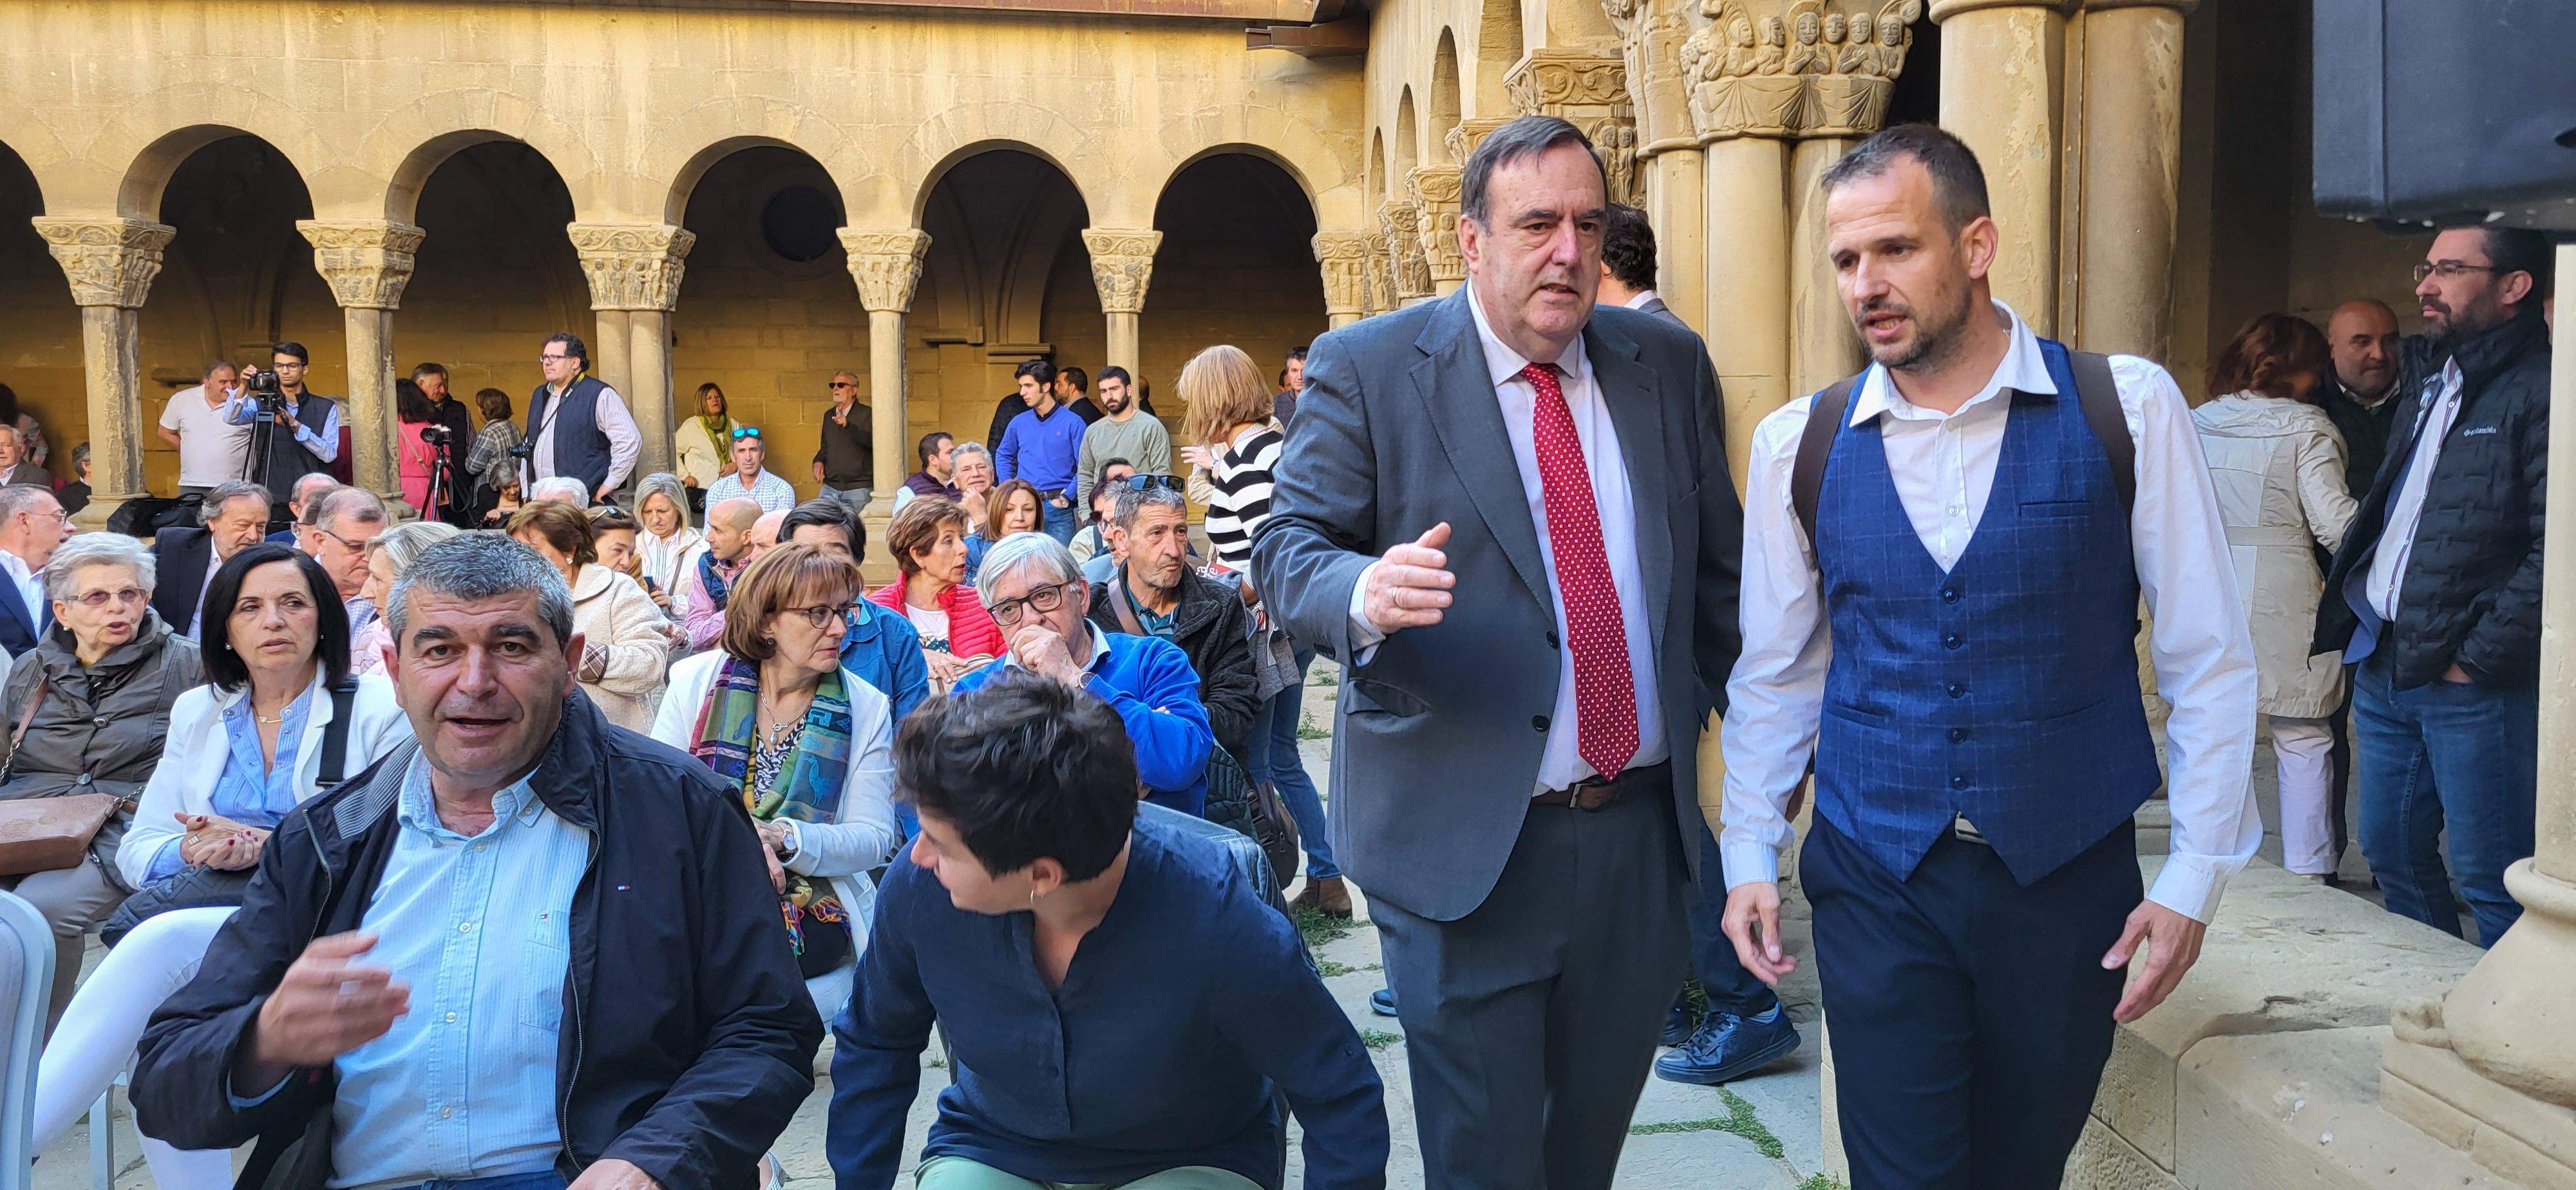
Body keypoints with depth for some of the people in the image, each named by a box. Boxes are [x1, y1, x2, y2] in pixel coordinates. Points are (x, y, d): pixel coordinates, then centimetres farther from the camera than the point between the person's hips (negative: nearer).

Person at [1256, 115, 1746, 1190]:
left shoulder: (1668, 363, 8)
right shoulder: (1365, 367, -4)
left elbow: (1717, 563, 15)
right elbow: (1288, 546, -8)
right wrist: (1364, 593, -30)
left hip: (1642, 829, 4)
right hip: (1466, 845, -4)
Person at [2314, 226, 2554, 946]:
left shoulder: (2540, 393, -10)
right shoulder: (2431, 390, 19)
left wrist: (2478, 658, -17)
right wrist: (2353, 628, 14)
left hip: (2474, 682, -9)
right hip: (2382, 665, 9)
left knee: (2490, 881, -2)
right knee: (2392, 857, 17)